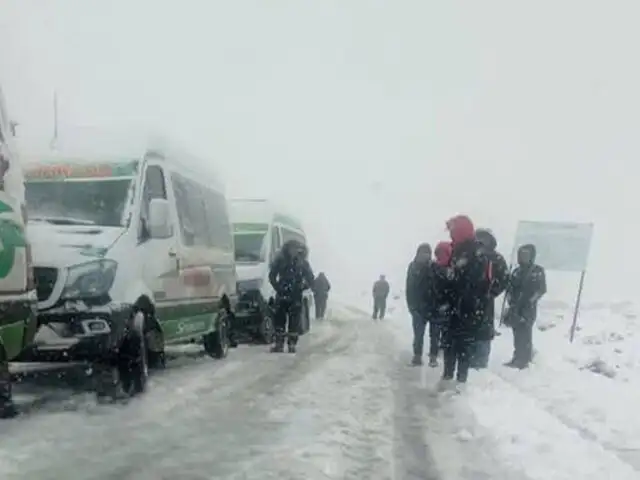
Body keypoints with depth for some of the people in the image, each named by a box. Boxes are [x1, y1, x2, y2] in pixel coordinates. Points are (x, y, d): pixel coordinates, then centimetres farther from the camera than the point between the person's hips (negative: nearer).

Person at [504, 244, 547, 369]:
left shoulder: (538, 271, 1)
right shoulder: (517, 271, 15)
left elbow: (541, 289, -5)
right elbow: (510, 287, 14)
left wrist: (530, 300, -12)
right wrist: (511, 300, -1)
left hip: (528, 308, -5)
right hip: (516, 307, 5)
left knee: (525, 334, -10)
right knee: (517, 333, 9)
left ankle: (524, 360, -7)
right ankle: (517, 358, 17)